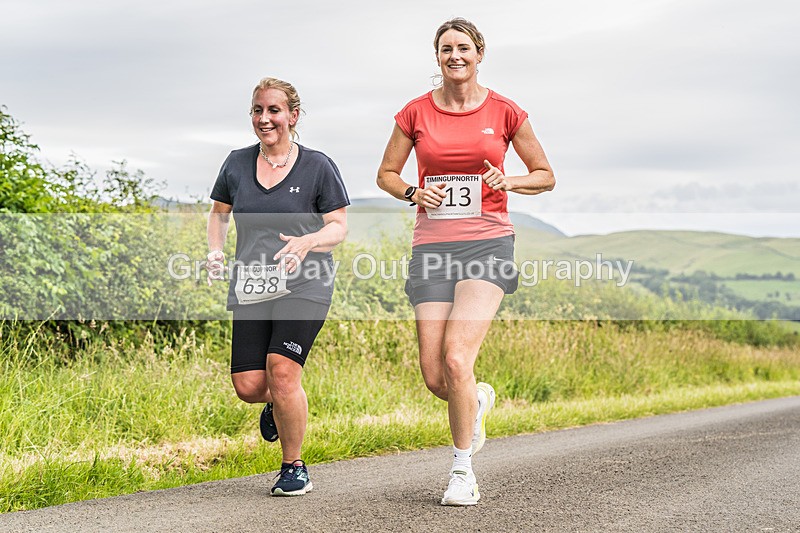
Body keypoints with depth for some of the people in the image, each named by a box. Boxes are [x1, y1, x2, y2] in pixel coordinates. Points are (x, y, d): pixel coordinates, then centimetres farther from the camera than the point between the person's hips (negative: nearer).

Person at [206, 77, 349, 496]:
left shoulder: (318, 167, -1)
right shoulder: (237, 164, 9)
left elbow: (338, 227, 2)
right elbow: (218, 213, 22)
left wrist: (307, 242, -20)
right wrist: (215, 251, 2)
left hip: (303, 286, -3)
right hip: (250, 288, 4)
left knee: (282, 370, -19)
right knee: (248, 386, -5)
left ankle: (294, 468, 2)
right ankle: (277, 403, 34)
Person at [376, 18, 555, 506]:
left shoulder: (505, 112, 3)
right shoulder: (416, 113, 6)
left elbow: (545, 176, 12)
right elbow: (386, 174, 17)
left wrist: (508, 181, -8)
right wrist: (413, 193, -4)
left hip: (487, 243, -2)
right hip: (432, 247, 2)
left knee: (456, 358, -20)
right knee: (435, 377, -3)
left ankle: (463, 471, -3)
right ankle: (479, 401, 34)